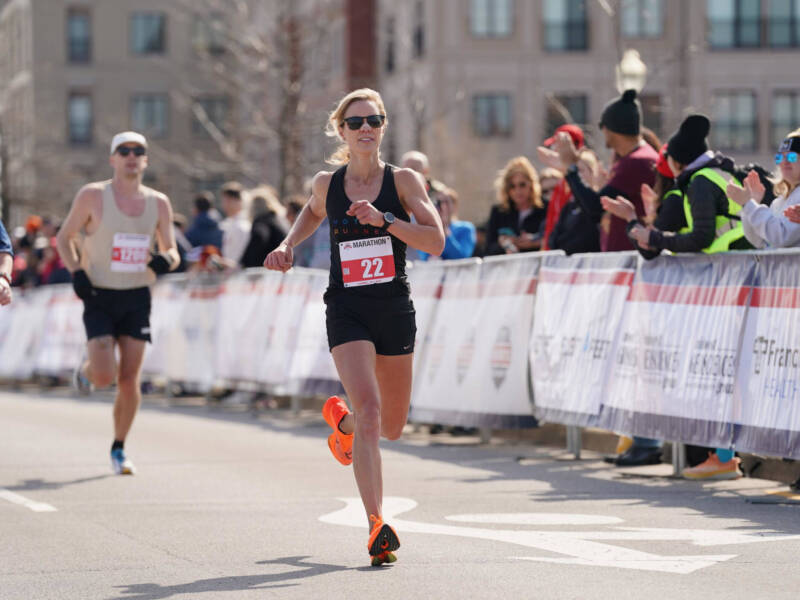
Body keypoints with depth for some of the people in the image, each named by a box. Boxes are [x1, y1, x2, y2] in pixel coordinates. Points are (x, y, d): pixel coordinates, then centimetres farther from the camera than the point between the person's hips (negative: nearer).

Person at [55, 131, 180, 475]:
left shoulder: (158, 203, 4)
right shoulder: (93, 196, -5)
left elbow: (171, 251, 11)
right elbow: (64, 238, 5)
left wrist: (165, 260, -13)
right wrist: (76, 273, -10)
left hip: (137, 298, 3)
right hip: (100, 298, -3)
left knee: (129, 380, -2)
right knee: (105, 377, -14)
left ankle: (119, 449, 13)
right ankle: (85, 370, 23)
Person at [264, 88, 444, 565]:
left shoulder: (403, 181, -2)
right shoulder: (327, 184, 4)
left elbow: (436, 242, -12)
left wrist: (384, 219, -23)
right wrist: (288, 246, 11)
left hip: (395, 309, 1)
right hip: (347, 309, -1)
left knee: (392, 427, 13)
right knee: (369, 409, -21)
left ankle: (339, 418, 49)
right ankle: (377, 526, -24)